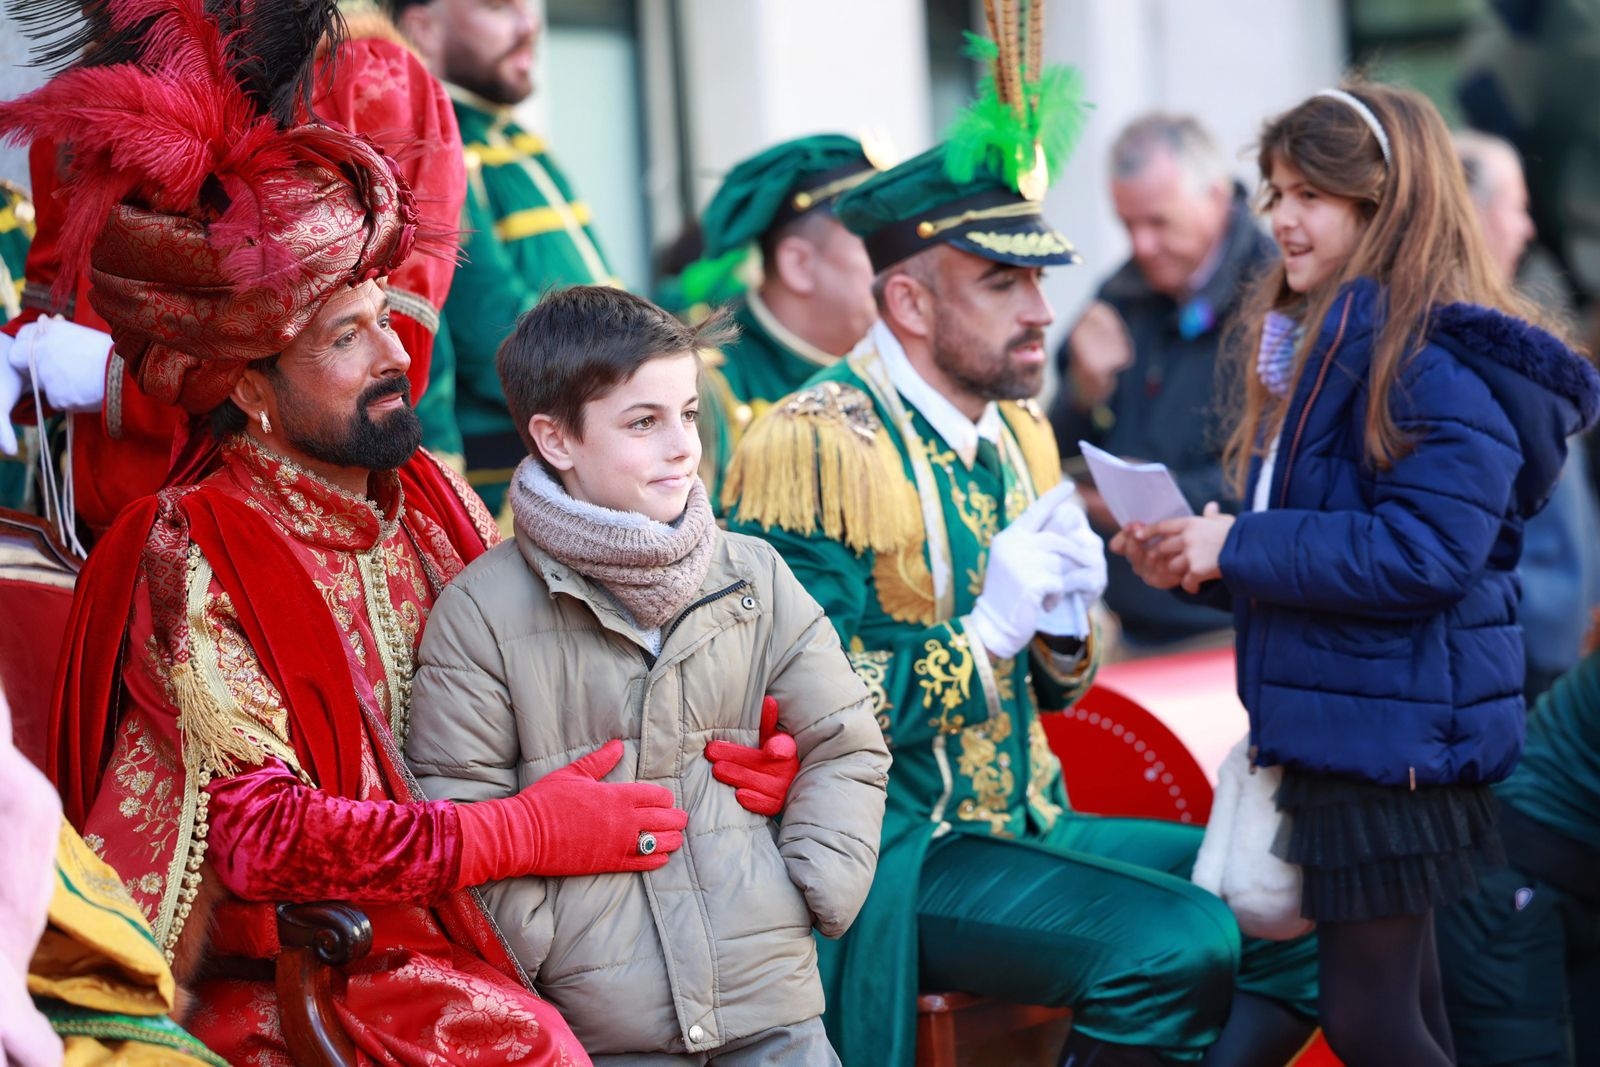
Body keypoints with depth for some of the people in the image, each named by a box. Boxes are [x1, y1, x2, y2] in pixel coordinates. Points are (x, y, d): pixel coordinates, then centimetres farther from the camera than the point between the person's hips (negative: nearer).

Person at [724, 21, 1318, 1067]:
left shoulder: (1020, 433, 12)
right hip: (890, 860, -8)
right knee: (1177, 940, -26)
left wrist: (1064, 623, -3)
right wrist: (986, 630, -19)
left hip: (1024, 822, 8)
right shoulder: (813, 443, -14)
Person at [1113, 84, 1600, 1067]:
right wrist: (1198, 563, 5)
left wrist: (1239, 544, -19)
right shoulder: (1318, 344, 14)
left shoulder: (1441, 367, -17)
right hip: (1336, 727, 10)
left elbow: (1418, 554, -26)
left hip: (1396, 739, -10)